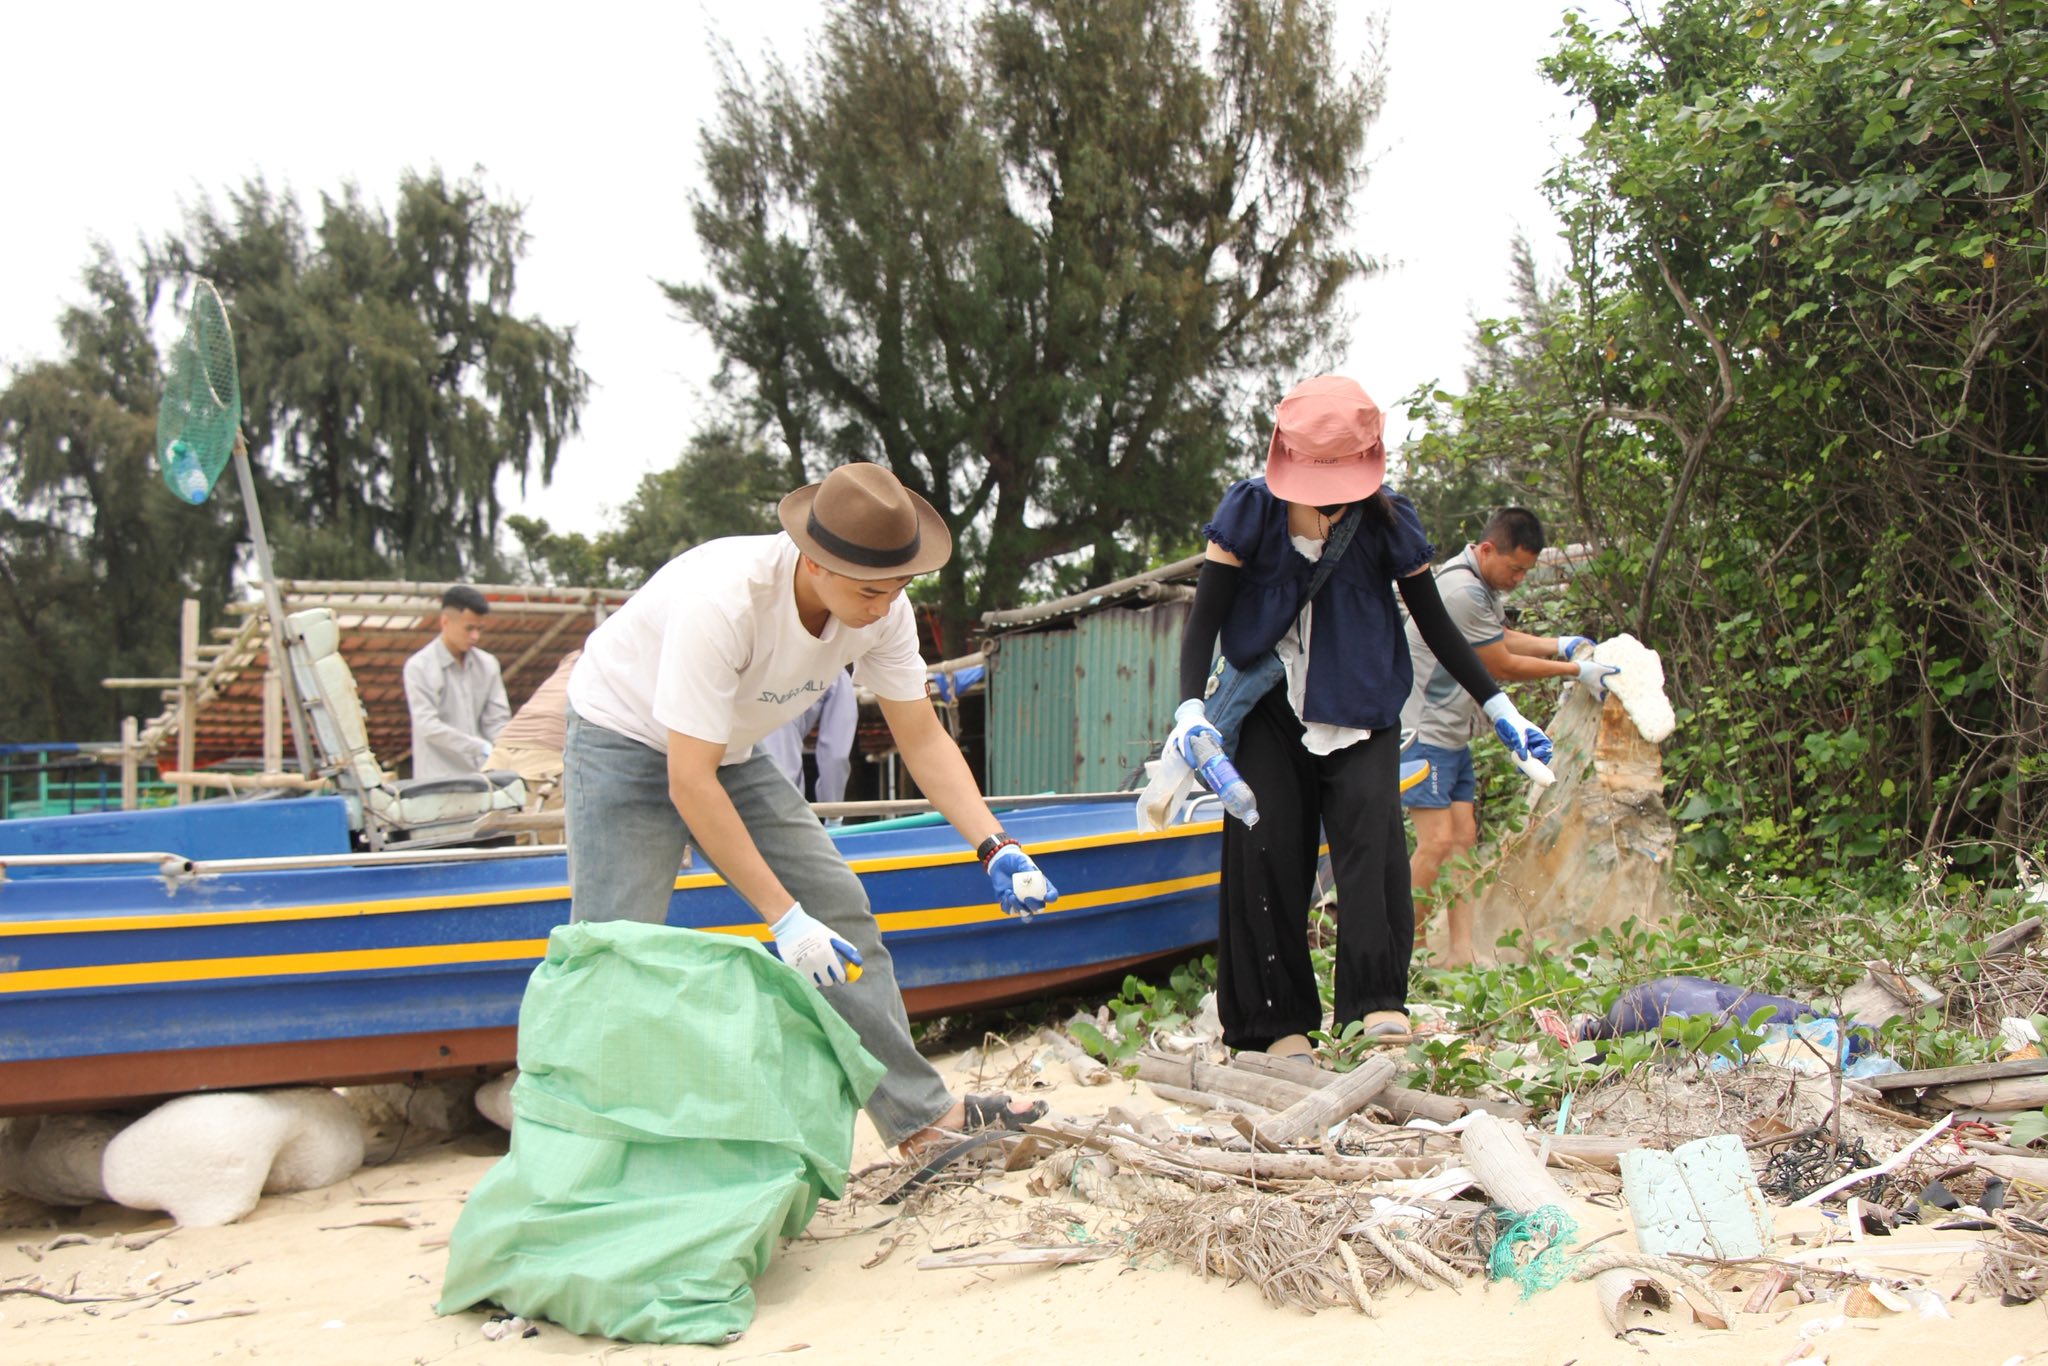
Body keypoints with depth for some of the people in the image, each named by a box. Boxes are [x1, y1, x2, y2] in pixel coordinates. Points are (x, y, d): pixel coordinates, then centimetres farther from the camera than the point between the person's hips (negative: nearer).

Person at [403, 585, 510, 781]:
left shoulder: (487, 664, 9)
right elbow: (428, 726, -13)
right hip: (439, 779, -4)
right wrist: (482, 747, -20)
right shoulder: (419, 667, -5)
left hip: (482, 773, 5)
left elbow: (498, 719, 7)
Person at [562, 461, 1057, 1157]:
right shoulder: (721, 601, -39)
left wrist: (995, 848, -20)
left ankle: (922, 1118, 7)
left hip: (733, 754, 6)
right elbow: (689, 783, -37)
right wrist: (782, 917, -36)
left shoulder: (881, 608, -19)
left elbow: (923, 740, -7)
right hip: (627, 743, -6)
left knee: (840, 912, 1)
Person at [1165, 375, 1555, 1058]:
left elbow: (1436, 624, 5)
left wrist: (1501, 708, 4)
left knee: (1370, 825, -21)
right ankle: (1280, 1021, -4)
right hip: (1268, 711, 1)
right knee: (1262, 844, -9)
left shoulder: (1389, 522, -6)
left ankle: (1380, 1001, -25)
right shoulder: (1250, 511, -8)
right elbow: (1204, 620, -7)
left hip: (1361, 710, 0)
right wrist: (1190, 707, -24)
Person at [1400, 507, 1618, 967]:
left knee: (1464, 838, 4)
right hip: (1423, 733, -10)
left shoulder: (1482, 586, 11)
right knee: (1438, 842, -15)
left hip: (1452, 735, 10)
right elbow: (1503, 667, -15)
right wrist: (1576, 671, -7)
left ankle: (1461, 954, 4)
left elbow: (1501, 639, 24)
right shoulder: (1462, 591, -22)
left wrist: (1558, 644, 8)